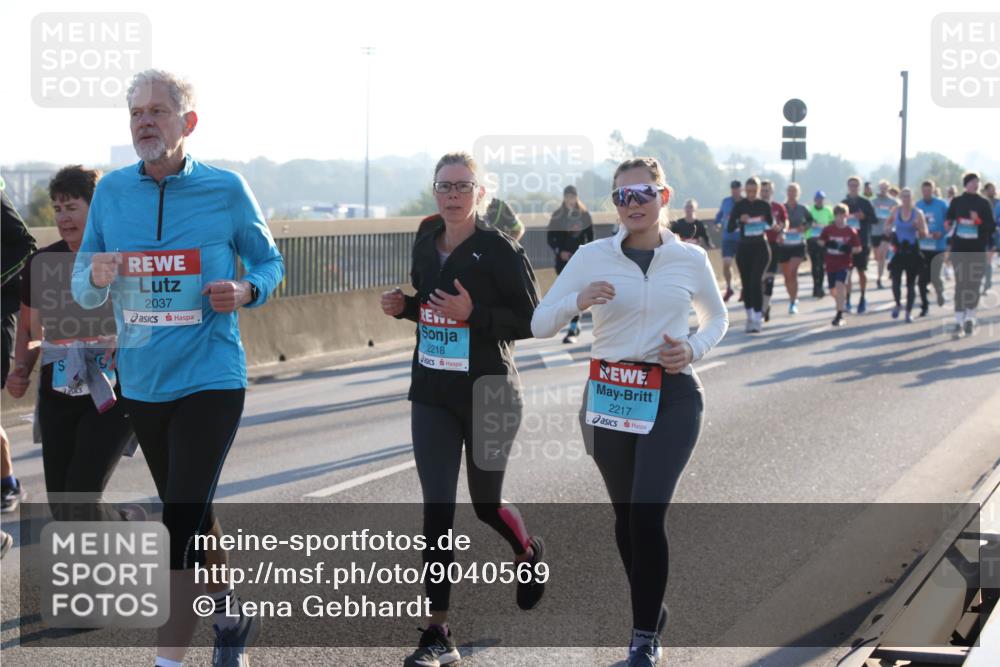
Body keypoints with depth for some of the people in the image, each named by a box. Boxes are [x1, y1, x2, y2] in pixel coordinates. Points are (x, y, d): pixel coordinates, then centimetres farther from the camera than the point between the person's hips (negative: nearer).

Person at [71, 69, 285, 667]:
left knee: (184, 518, -10)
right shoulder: (111, 191, 3)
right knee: (187, 511, 18)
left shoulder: (226, 189, -6)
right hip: (142, 383, 5)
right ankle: (231, 612, 39)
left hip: (210, 379, -4)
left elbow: (270, 262, 6)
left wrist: (246, 291, -15)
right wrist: (97, 276, -16)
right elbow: (84, 292, 7)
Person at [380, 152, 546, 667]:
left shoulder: (499, 249, -12)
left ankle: (529, 552, 47)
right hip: (432, 393, 4)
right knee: (437, 508, -1)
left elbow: (530, 321, -12)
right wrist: (403, 307, 0)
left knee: (485, 503, 11)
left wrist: (472, 314, -24)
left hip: (487, 391, -4)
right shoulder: (425, 245, 6)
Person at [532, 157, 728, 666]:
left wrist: (693, 349, -3)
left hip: (672, 398, -2)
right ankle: (650, 610, 35)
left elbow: (717, 318, 18)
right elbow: (539, 324, -1)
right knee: (625, 513, 12)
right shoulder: (592, 257, -1)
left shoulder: (690, 259, 1)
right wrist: (579, 300, -20)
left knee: (647, 512, -14)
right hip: (609, 394, 2)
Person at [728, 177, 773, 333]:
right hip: (744, 248, 2)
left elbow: (771, 224, 12)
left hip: (760, 247, -2)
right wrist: (740, 220, -20)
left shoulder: (764, 205, 0)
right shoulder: (739, 206, 0)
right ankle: (750, 317, 21)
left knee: (756, 281, -14)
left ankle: (758, 318, -13)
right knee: (746, 283, 7)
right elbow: (730, 228, -3)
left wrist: (764, 222, -9)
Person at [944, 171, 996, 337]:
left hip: (978, 250, 0)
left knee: (974, 284, 3)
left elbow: (992, 227, 1)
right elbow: (948, 221, 13)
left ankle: (970, 319, 14)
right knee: (960, 284, -5)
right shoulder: (956, 202, 6)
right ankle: (959, 322, -7)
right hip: (959, 248, 0)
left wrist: (979, 221, -17)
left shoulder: (983, 203, 4)